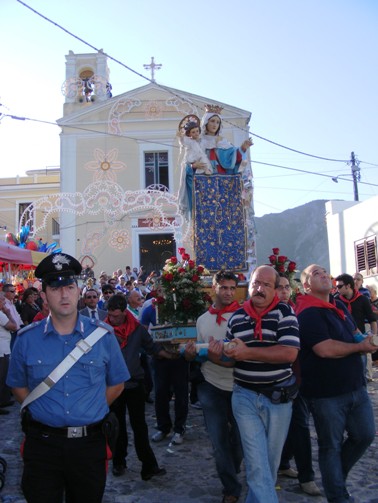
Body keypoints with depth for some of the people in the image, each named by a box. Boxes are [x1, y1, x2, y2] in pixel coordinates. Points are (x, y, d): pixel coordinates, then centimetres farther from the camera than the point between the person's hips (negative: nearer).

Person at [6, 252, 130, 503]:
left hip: (90, 444, 1)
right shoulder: (27, 339, -3)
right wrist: (44, 411, -1)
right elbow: (18, 386, 9)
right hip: (42, 444, 0)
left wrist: (89, 412, 0)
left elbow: (116, 384, 6)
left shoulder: (104, 335, -4)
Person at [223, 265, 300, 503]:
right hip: (245, 396, 1)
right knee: (256, 462, -2)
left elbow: (290, 353, -20)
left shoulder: (285, 312, -7)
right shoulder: (237, 317, 4)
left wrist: (248, 352, -21)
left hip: (279, 396, -1)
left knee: (271, 459, 15)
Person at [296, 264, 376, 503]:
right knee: (332, 445, 7)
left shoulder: (339, 305, 10)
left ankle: (336, 477, 38)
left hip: (355, 386, 8)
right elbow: (325, 349, -28)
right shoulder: (308, 313, -19)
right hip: (327, 393, -8)